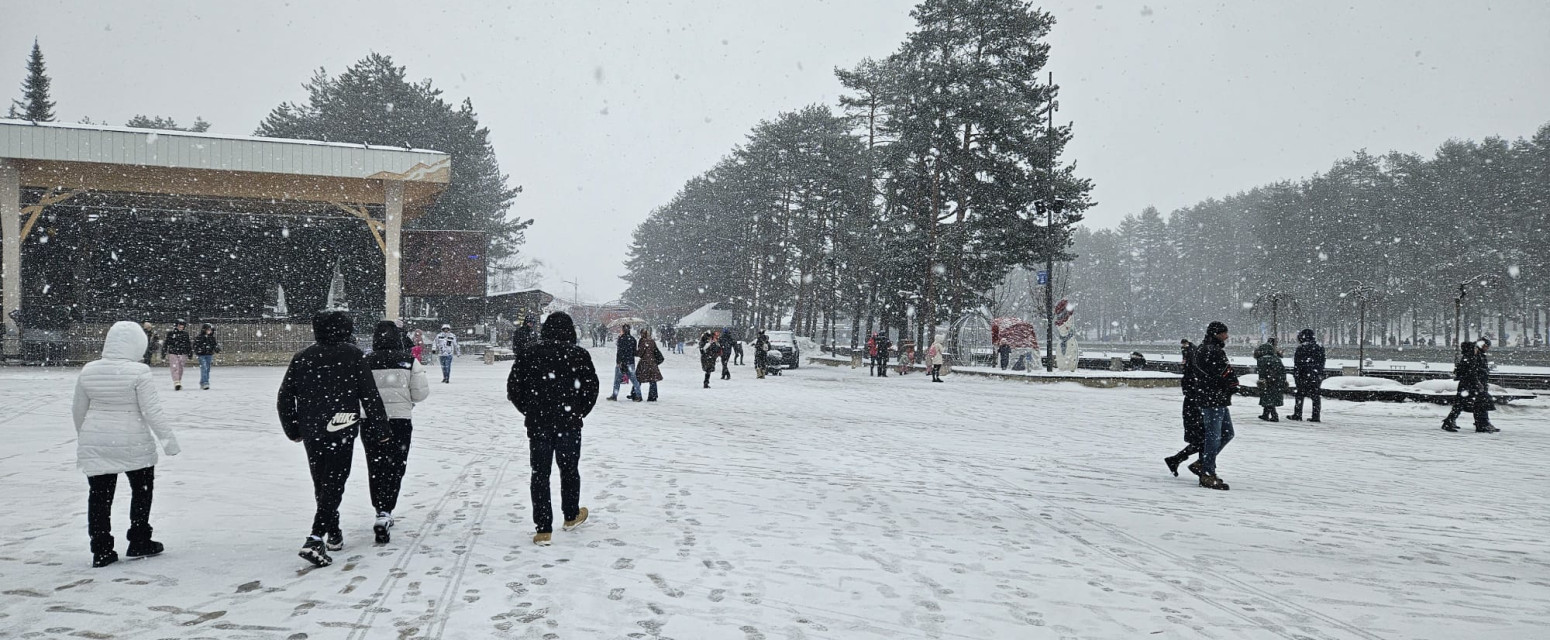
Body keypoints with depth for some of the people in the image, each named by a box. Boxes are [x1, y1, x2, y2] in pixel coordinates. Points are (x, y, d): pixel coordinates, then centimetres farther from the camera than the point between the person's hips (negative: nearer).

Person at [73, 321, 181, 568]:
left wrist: (83, 437, 26)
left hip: (94, 444, 4)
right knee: (142, 490, 16)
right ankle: (139, 543, 20)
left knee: (99, 496, 9)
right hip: (133, 444, -4)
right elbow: (152, 411, -17)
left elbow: (78, 410, 11)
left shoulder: (88, 371, 1)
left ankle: (101, 551, 10)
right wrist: (167, 438, -8)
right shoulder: (139, 372, -15)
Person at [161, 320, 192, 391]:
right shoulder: (170, 334, 1)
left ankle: (179, 382, 20)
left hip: (182, 354, 3)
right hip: (172, 354, -3)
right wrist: (163, 353, 2)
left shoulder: (185, 334, 9)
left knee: (180, 369, 9)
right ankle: (176, 383, -21)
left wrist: (190, 353, 16)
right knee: (174, 368, -13)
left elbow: (189, 344, 17)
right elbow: (165, 343, 4)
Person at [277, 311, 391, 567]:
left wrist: (293, 430, 21)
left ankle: (334, 535, 29)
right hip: (341, 431, -4)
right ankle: (316, 540, -17)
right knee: (334, 484, -2)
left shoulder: (302, 357, 6)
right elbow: (370, 395, -6)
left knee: (321, 483, 18)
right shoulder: (353, 355, -4)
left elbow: (284, 399, 8)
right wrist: (381, 430, 2)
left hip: (310, 432, 4)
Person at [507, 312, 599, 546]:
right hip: (569, 424, 0)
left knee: (540, 473, 5)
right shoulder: (580, 355, -5)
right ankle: (571, 516, 34)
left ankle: (543, 529, 3)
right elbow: (591, 388, -3)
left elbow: (513, 388, 1)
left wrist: (529, 411, 12)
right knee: (569, 469, 18)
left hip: (537, 424, 0)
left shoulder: (531, 353, -1)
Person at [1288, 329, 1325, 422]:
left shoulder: (1301, 348, -8)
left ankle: (1297, 414, 4)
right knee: (1315, 395, 6)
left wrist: (1295, 376, -6)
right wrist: (1321, 375, 20)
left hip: (1304, 375, -5)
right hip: (1317, 375, 5)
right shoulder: (1319, 348, 10)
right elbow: (1322, 363, 15)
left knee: (1300, 394, 3)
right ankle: (1315, 416, 4)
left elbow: (1297, 364, -9)